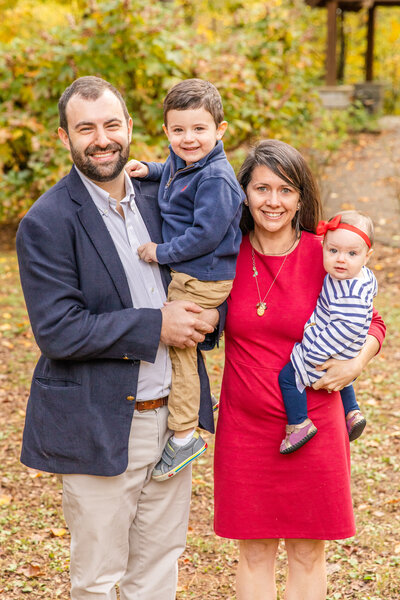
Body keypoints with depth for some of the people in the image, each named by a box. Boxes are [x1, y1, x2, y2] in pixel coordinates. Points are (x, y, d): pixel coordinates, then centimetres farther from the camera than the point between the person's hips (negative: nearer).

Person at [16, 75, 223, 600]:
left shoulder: (159, 197, 4)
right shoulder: (47, 223, -14)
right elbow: (57, 333, -20)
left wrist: (206, 315, -8)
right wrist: (155, 326, -19)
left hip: (171, 417, 6)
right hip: (101, 430, -5)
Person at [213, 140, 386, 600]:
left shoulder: (325, 256, -7)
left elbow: (372, 323, 6)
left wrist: (355, 364, -12)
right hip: (245, 427, 1)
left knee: (307, 553, 10)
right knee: (255, 552, 11)